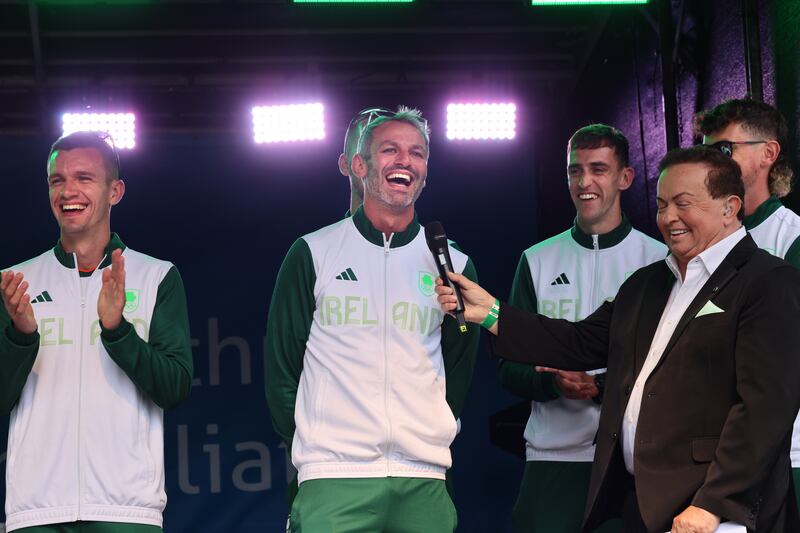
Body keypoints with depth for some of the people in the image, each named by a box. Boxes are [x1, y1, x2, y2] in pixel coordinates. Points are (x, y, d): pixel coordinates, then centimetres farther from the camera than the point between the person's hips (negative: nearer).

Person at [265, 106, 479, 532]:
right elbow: (282, 364, 8)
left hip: (424, 482, 2)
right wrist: (310, 446, 6)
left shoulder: (453, 265, 10)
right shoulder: (312, 253, 4)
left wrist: (431, 441, 12)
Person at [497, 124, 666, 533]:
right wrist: (554, 382, -14)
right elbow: (509, 368, 8)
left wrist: (604, 386, -16)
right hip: (553, 454, 1)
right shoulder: (538, 261, 9)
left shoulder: (659, 260, 3)